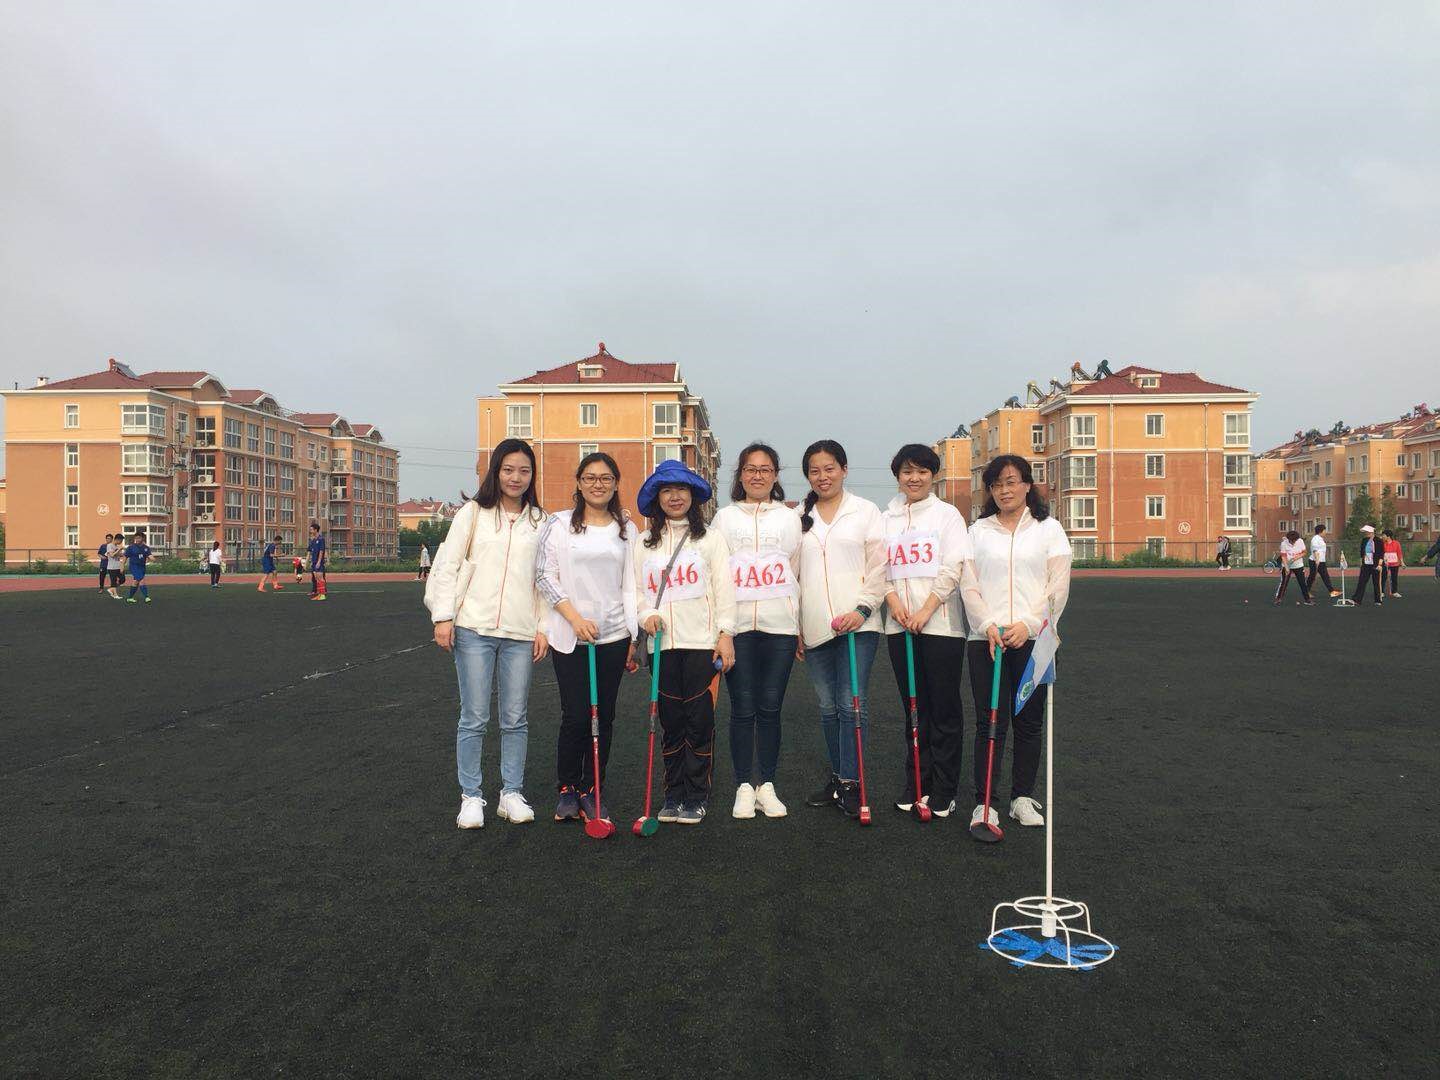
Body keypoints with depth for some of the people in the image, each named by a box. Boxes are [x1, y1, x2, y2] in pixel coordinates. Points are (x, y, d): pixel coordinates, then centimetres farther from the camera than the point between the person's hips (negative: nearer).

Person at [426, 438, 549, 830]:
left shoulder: (540, 521, 9)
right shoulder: (473, 512, 5)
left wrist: (544, 627, 4)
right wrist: (443, 616, -5)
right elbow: (448, 566, 2)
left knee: (515, 719, 7)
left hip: (521, 634, 2)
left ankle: (511, 794, 19)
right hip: (474, 628, -2)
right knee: (474, 718, 2)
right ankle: (471, 796, 13)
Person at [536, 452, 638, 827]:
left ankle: (592, 791, 20)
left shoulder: (626, 530, 10)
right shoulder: (559, 524, 2)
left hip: (613, 636, 3)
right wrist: (576, 619, -11)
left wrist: (633, 636, 5)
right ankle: (567, 789, 16)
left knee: (604, 717, 6)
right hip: (569, 637, -3)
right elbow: (546, 577, -2)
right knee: (575, 717, -4)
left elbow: (630, 585, 10)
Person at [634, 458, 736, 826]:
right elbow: (637, 590, 14)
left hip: (703, 643, -3)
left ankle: (696, 798, 9)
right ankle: (673, 795, 17)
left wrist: (726, 634, -6)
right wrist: (646, 615, -6)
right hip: (663, 644, 3)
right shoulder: (645, 543, 14)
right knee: (670, 721, 7)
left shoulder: (710, 537, 5)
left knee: (700, 720, -1)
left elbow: (724, 588, 1)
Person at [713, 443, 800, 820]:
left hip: (780, 623, 1)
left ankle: (766, 786, 14)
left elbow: (799, 572, 12)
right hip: (736, 623, 0)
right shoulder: (724, 518, 11)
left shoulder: (790, 518, 13)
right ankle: (744, 787, 11)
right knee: (742, 708, 1)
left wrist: (801, 626, 8)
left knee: (770, 707, 3)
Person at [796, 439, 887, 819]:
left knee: (853, 702, -8)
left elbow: (878, 567, -1)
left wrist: (862, 609, -12)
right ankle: (837, 779, 19)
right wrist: (794, 625, 10)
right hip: (814, 628, 4)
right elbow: (791, 573, 14)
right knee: (828, 707, 9)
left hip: (857, 623, -4)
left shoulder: (865, 511, 4)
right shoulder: (800, 518, 13)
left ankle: (850, 783, -3)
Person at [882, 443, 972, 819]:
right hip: (900, 625, 4)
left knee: (944, 709, 0)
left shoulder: (947, 514, 2)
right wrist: (892, 598, -9)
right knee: (913, 707, 9)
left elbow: (953, 569, -6)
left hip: (940, 623, -3)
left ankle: (943, 792, 8)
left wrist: (926, 610, -13)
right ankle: (915, 785, 18)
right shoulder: (887, 518, 12)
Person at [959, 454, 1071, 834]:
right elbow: (968, 585, 3)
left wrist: (1028, 624, -13)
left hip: (1034, 638, 0)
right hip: (986, 639, 0)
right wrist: (987, 626, -11)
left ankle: (1022, 797, 19)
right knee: (989, 722, -2)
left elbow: (1058, 586, -2)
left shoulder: (1048, 529, 6)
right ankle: (984, 803, 1)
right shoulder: (978, 531, 10)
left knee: (1029, 721, 7)